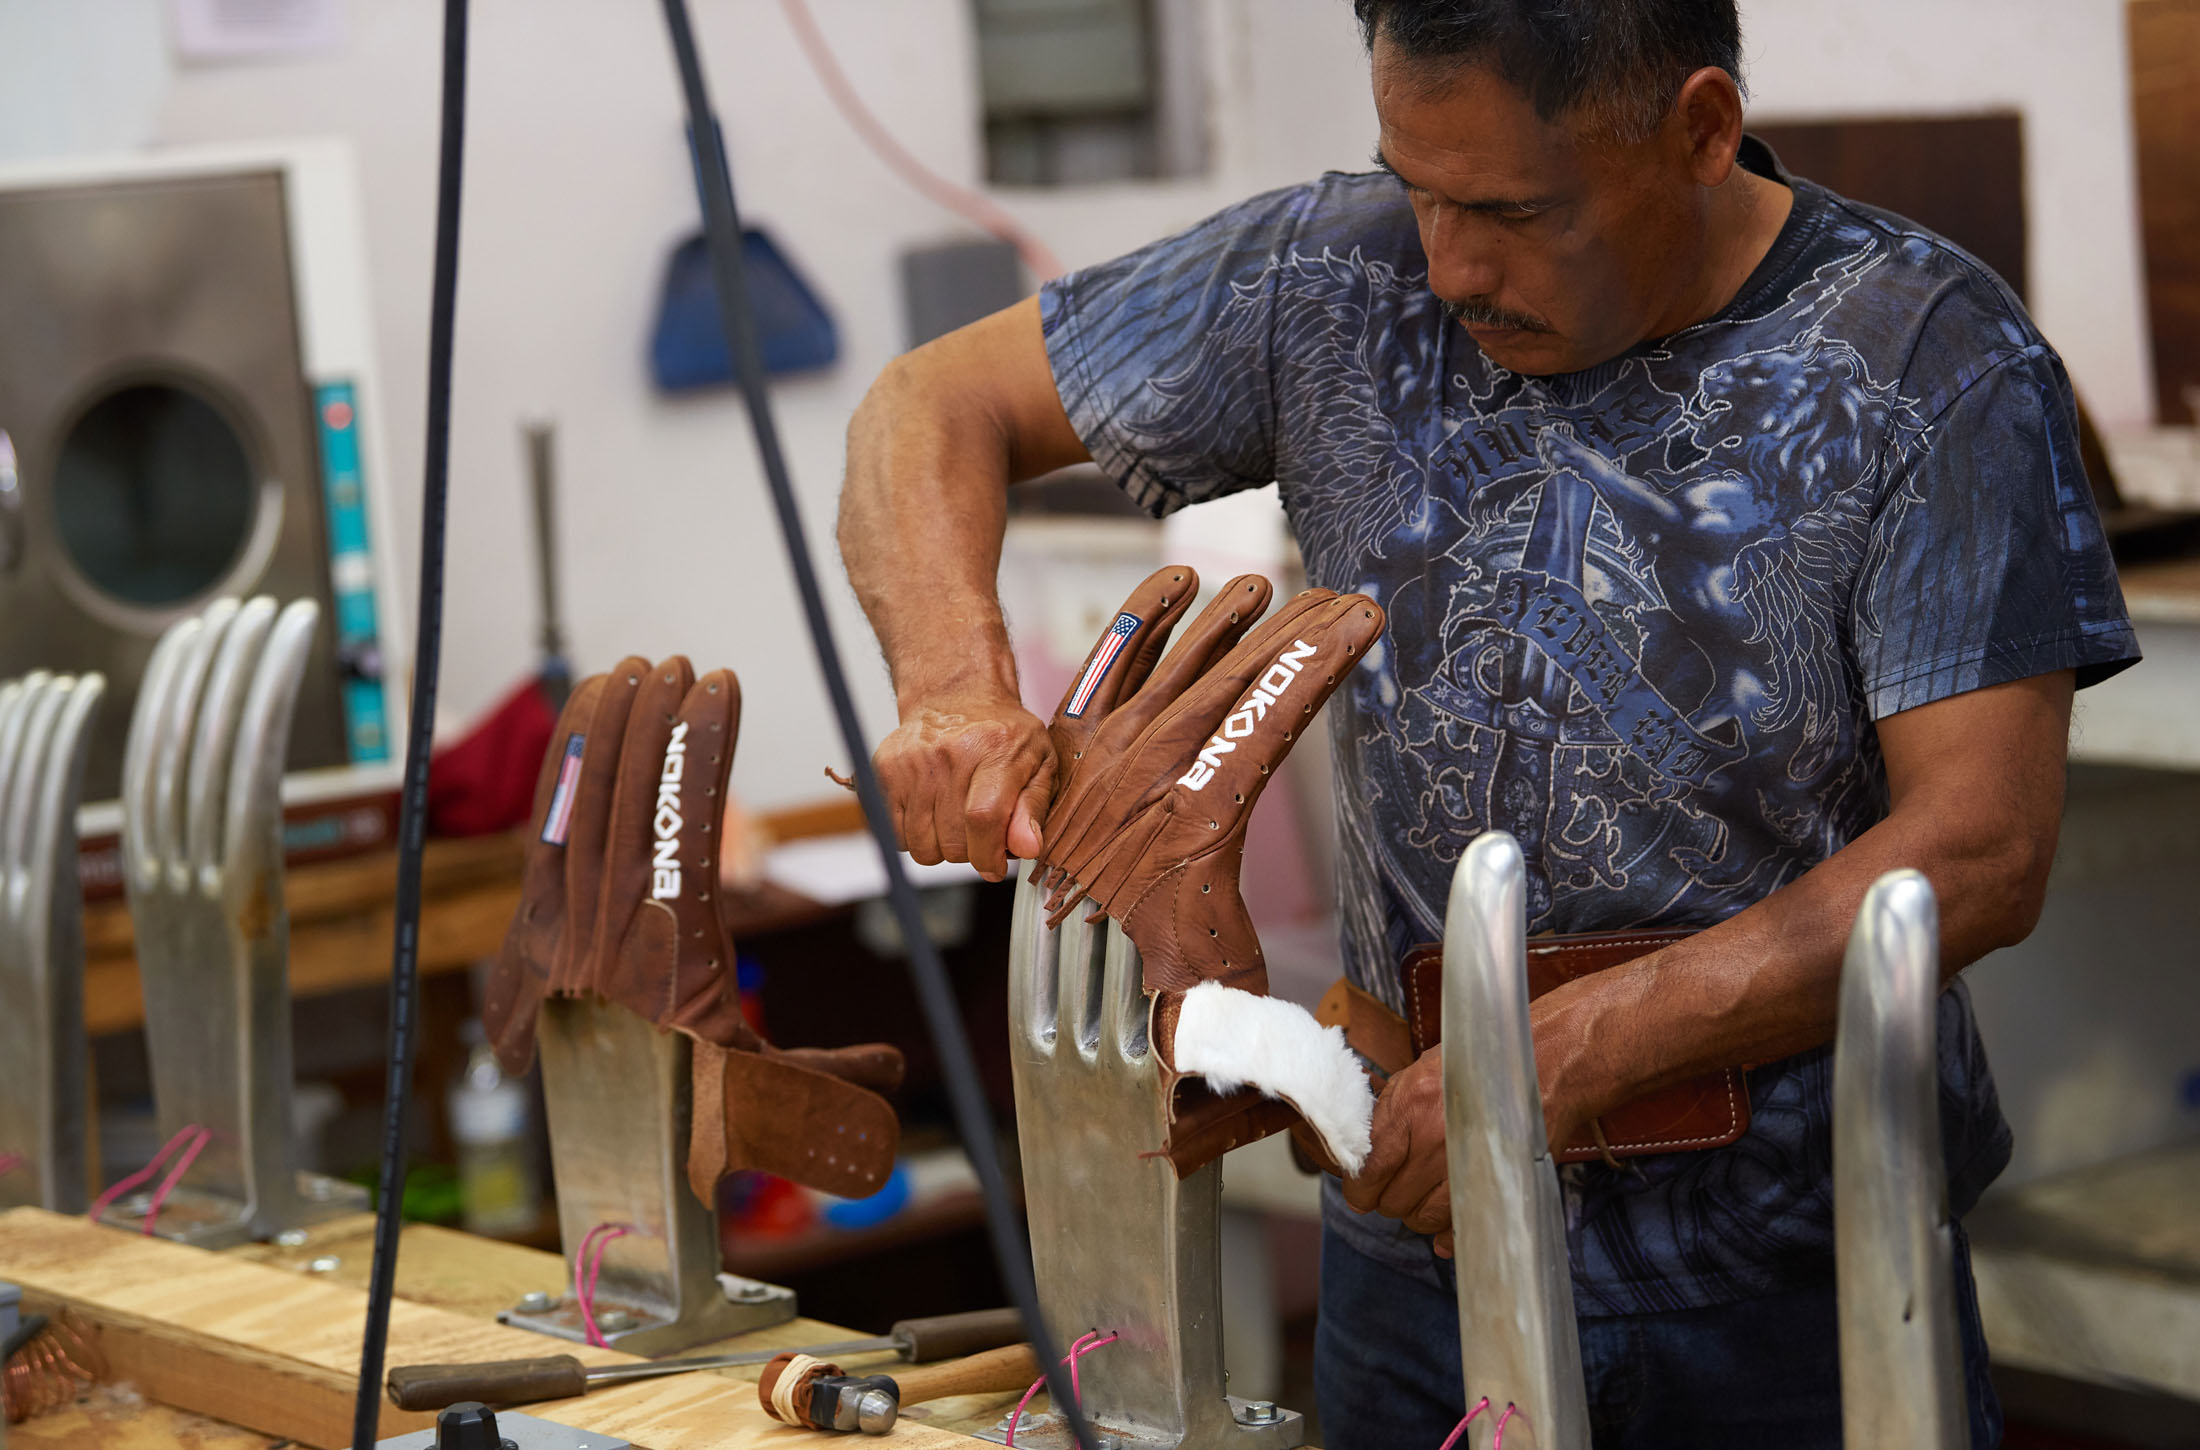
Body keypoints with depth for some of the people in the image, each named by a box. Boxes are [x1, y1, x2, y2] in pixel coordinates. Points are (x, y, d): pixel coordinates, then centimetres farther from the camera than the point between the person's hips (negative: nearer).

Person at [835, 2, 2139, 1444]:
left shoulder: (1929, 364, -14)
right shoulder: (1340, 285, -5)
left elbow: (1981, 851, -19)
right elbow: (935, 404, 4)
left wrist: (1564, 1057, -26)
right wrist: (957, 688, -17)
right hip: (1416, 1261, 3)